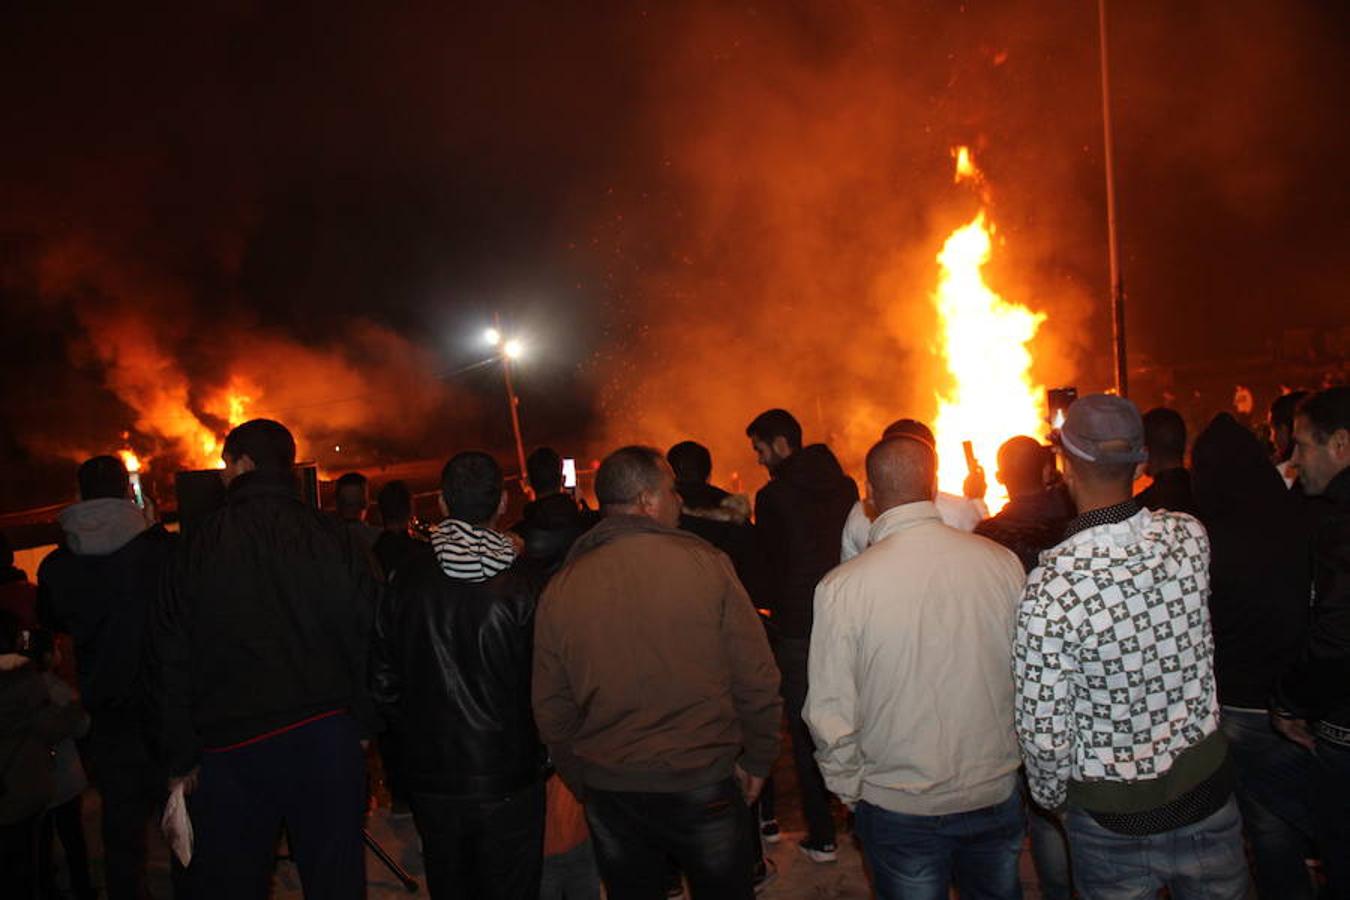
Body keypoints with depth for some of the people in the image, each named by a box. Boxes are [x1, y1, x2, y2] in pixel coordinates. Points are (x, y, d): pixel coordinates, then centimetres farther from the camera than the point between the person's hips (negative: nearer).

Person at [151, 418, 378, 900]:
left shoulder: (200, 545, -5)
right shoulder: (334, 537, -5)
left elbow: (170, 659, -1)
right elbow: (368, 637, -4)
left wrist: (181, 760, 7)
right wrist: (366, 724, 7)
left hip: (230, 749, 0)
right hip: (325, 736, 1)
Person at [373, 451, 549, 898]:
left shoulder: (408, 580, -7)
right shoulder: (526, 586, -16)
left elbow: (385, 683, 1)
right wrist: (540, 751, 5)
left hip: (430, 779, 3)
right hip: (508, 778, -3)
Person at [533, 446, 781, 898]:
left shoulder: (560, 589, -5)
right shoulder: (705, 563, -13)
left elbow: (551, 708, 3)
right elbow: (756, 678, -10)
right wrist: (757, 759, 5)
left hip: (608, 793, 3)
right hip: (703, 782, -2)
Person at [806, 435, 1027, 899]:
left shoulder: (841, 587, -20)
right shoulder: (1002, 562, -11)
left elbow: (831, 717, -14)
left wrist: (849, 790, 4)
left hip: (899, 807, -2)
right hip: (997, 795, 3)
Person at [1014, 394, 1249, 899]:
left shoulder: (1050, 587, -28)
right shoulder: (1190, 538, -15)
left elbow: (1045, 734, -21)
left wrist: (1049, 796, 0)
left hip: (1116, 821, -4)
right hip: (1208, 791, 4)